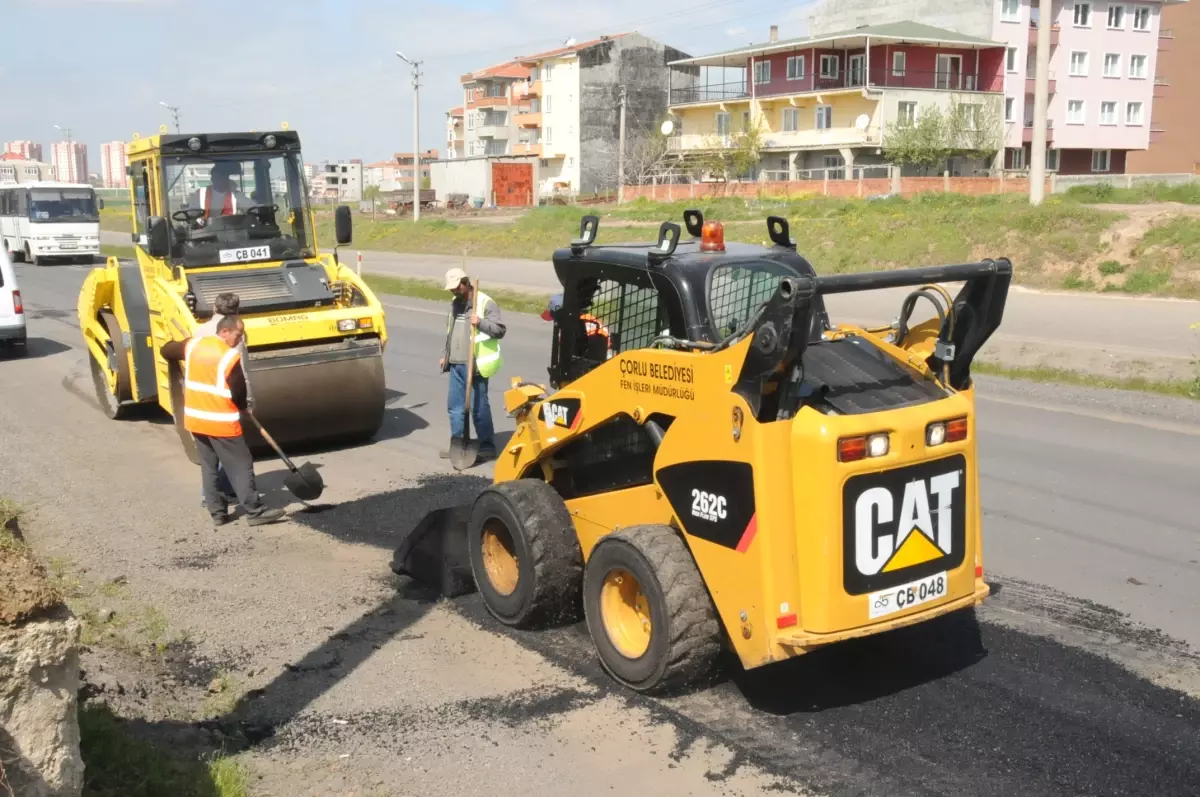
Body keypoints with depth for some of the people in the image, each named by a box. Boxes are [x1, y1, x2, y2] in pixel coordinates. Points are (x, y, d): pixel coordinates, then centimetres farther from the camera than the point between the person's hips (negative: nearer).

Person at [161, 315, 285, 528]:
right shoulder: (230, 356, -16)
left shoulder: (193, 344, 3)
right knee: (241, 466, 0)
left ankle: (217, 512, 18)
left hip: (195, 417, 7)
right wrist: (242, 407, 10)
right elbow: (239, 391, -10)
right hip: (221, 421, -7)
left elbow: (166, 351, 20)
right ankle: (255, 511, 2)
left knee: (208, 466, 15)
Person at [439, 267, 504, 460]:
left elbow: (499, 330, -14)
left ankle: (487, 446, 6)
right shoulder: (455, 303, 16)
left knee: (479, 407, -3)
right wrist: (445, 355, 23)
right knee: (455, 406, 11)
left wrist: (480, 322, -27)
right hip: (456, 365, 8)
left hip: (475, 365, -8)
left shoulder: (486, 303, -9)